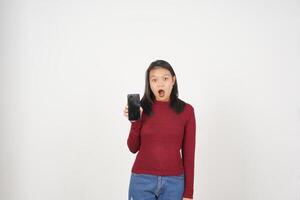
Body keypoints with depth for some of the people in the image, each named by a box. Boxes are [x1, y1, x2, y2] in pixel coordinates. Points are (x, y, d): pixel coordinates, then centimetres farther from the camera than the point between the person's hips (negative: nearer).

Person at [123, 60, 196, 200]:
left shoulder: (186, 110, -3)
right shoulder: (141, 109, -2)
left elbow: (188, 153, -1)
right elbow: (133, 148, 2)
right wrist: (135, 121, -14)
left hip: (173, 182, 0)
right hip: (142, 180, 0)